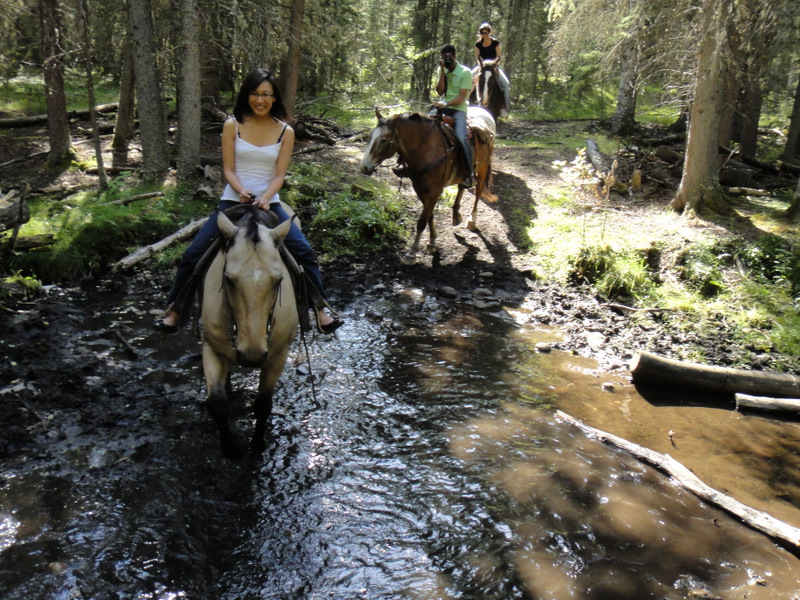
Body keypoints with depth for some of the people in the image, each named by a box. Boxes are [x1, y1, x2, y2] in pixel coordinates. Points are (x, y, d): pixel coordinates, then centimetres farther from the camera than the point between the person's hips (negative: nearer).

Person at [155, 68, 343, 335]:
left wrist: (264, 198, -22)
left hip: (269, 203, 0)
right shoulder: (232, 126, -1)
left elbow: (279, 175, -4)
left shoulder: (285, 132, 0)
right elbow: (229, 169, -4)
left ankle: (321, 311, -1)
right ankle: (174, 310, 13)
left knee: (305, 253, -13)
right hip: (233, 201, 0)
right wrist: (242, 191, -23)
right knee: (193, 255, -4)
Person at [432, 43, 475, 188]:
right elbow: (440, 91, -2)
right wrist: (442, 71, -10)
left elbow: (461, 97, -12)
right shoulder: (442, 69, 9)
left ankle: (469, 174, -20)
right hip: (442, 107, 5)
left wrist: (445, 103, -25)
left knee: (461, 138, -27)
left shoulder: (465, 72, -6)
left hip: (458, 109, -5)